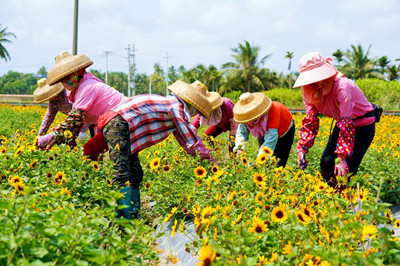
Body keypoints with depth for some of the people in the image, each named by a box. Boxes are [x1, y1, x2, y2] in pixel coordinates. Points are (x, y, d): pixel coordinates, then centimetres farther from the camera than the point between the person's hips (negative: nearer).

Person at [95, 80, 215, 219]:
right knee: (122, 173, -20)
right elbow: (189, 134, -9)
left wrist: (201, 155, 31)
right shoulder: (178, 106, -8)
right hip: (118, 125, -11)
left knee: (136, 174, 11)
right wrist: (206, 156, 0)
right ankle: (125, 215, -27)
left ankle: (134, 214, 13)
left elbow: (183, 138, 33)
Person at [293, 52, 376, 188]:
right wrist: (301, 149, -22)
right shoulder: (311, 92, -10)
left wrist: (341, 157, -37)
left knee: (346, 171, -13)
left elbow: (347, 122, -35)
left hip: (363, 124, -7)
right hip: (342, 121, 7)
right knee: (325, 164, 0)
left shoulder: (342, 86, -34)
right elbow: (310, 121, -9)